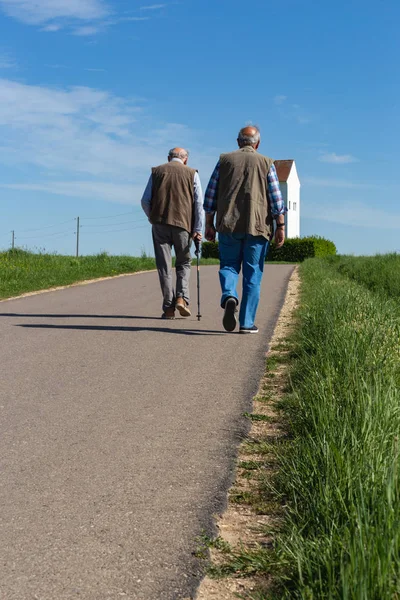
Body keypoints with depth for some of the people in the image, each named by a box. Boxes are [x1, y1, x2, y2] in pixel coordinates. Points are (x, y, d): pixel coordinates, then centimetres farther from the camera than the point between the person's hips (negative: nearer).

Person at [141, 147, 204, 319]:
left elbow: (145, 200, 7)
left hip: (160, 223, 1)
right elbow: (199, 203, 1)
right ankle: (182, 297, -4)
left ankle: (169, 307, 1)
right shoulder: (192, 173, 9)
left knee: (164, 266, 4)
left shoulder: (157, 171, 12)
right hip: (183, 223, 0)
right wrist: (198, 229, 1)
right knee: (183, 263, 14)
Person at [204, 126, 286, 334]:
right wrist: (280, 226, 1)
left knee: (228, 265, 12)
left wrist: (209, 225, 12)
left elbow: (210, 196, 7)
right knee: (253, 274, 4)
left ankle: (229, 296, -18)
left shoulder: (225, 160, 9)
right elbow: (276, 199, -1)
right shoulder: (266, 163, 5)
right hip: (257, 226, -1)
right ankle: (247, 322, 4)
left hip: (228, 225, 1)